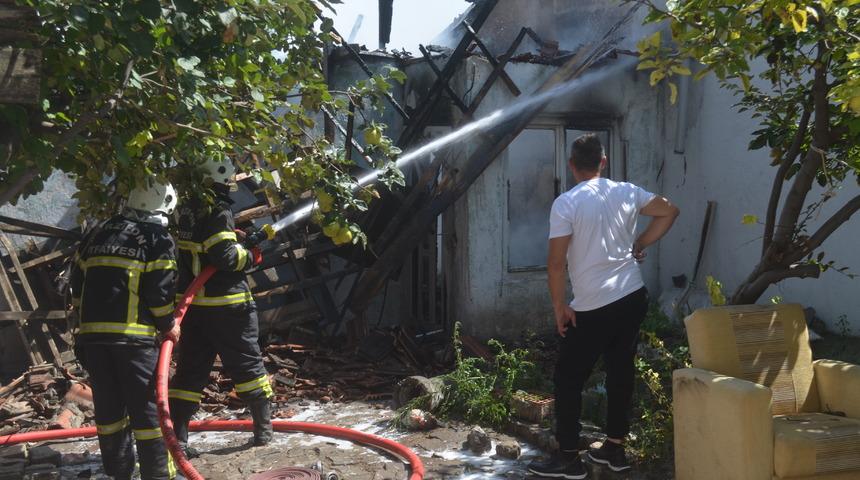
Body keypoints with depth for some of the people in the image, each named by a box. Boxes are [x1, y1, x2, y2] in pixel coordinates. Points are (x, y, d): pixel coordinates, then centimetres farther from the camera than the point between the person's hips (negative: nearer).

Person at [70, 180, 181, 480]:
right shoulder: (157, 239, -2)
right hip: (134, 335, -6)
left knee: (108, 407, 14)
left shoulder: (96, 235, 17)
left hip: (92, 334, 6)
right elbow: (159, 292, -9)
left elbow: (77, 285, 19)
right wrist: (169, 326, 5)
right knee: (146, 408, 0)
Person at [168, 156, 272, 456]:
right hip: (225, 304, -6)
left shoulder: (187, 209, 7)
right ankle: (263, 429, 18)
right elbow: (225, 255, -24)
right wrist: (250, 257, -6)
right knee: (247, 363, 8)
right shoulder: (218, 211, -16)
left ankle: (176, 435, 5)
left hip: (191, 303, 6)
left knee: (190, 369, 9)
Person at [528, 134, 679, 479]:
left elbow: (556, 262, -15)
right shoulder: (627, 192, 4)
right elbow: (669, 211, 16)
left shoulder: (566, 203, -12)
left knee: (568, 379, 5)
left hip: (593, 307, -6)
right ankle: (615, 448, 24)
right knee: (620, 372, 15)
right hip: (633, 298, 6)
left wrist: (559, 306, -5)